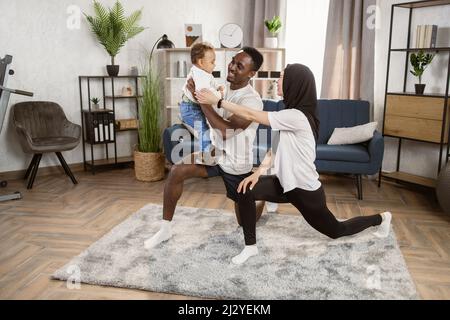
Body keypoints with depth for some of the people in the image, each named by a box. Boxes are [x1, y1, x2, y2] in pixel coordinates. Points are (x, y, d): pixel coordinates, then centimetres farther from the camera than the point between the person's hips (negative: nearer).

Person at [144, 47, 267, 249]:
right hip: (215, 153, 5)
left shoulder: (252, 100, -25)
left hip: (237, 165, -5)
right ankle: (166, 229, -4)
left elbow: (227, 130, -36)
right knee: (176, 172, -19)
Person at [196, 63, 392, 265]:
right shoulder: (290, 115, 2)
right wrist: (260, 171, -10)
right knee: (245, 191, -13)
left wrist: (217, 101, -23)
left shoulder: (297, 116, -28)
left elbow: (251, 115, -28)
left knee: (336, 230, 15)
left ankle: (381, 218, 42)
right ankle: (250, 246, 2)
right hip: (287, 183, 8)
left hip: (306, 189, -8)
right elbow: (277, 145, 2)